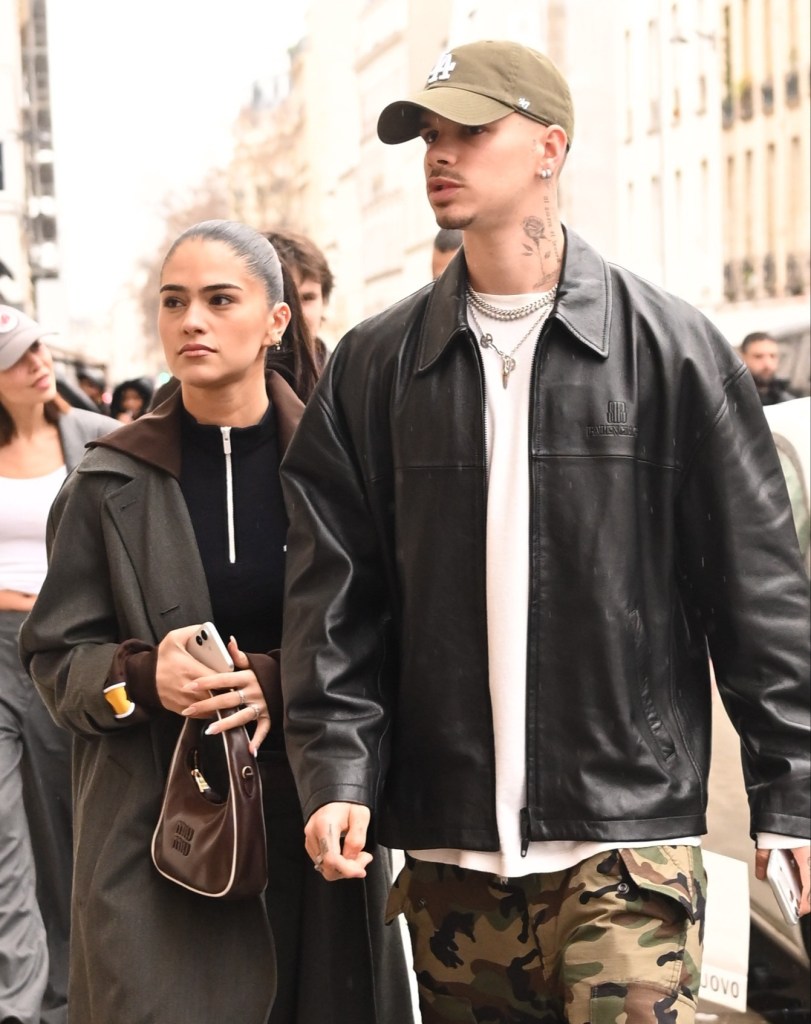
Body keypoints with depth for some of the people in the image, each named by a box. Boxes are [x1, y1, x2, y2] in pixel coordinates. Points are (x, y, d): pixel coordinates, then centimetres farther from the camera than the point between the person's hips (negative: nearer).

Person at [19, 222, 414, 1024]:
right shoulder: (113, 482, 2)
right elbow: (54, 656, 6)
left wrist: (281, 683, -16)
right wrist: (142, 675, -14)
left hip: (310, 818, 0)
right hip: (154, 826, 0)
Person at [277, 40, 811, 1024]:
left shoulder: (671, 347, -1)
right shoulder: (373, 366, 7)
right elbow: (333, 592, 5)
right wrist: (336, 770, -7)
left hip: (626, 840, -3)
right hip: (447, 850, 3)